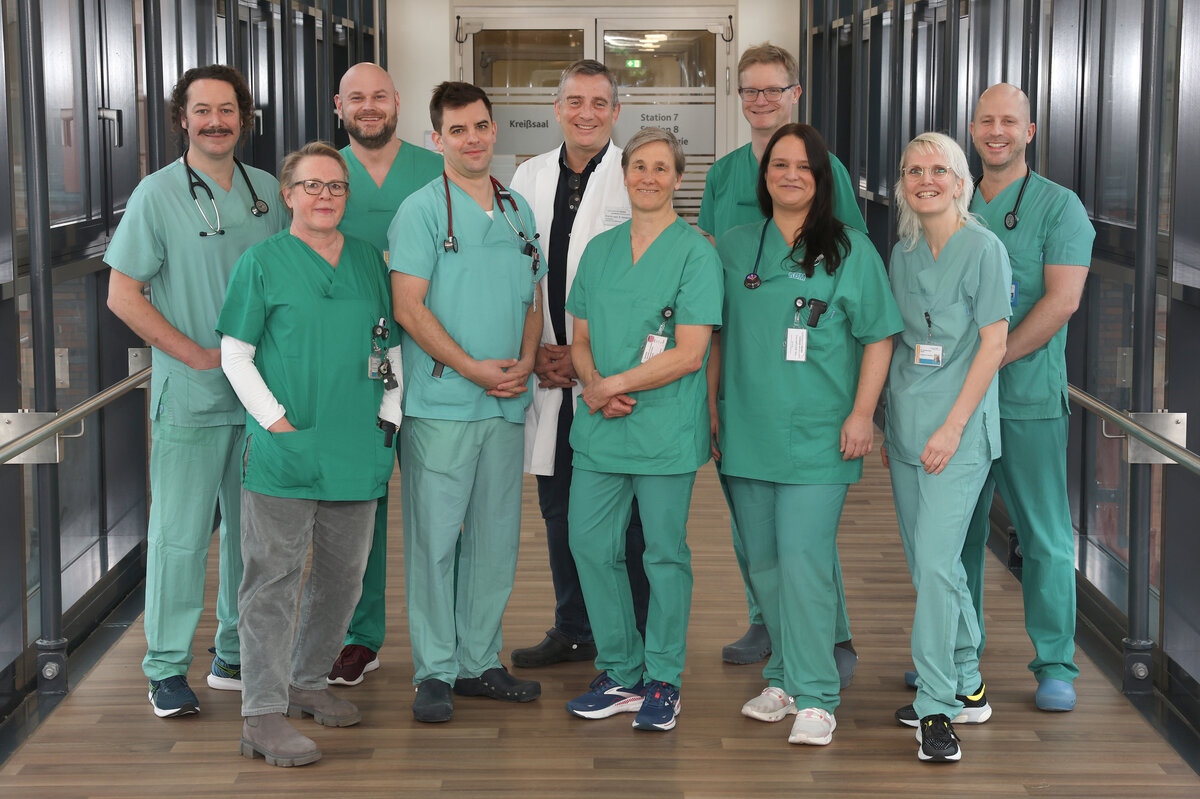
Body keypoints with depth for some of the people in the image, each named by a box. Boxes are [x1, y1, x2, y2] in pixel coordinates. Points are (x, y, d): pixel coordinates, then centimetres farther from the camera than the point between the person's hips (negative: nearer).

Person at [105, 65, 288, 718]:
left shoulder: (268, 191, 7)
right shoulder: (157, 195, -6)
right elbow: (123, 296, -6)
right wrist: (195, 353, -12)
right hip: (189, 395, -4)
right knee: (180, 533, -1)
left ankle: (236, 655, 25)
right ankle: (167, 669, 10)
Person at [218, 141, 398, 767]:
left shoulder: (368, 260, 12)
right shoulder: (263, 262, -1)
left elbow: (388, 345, 19)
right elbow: (235, 356, -3)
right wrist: (278, 422, -12)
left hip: (356, 449, 5)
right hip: (283, 451, -5)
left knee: (343, 574, 13)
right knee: (274, 577, -5)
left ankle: (307, 682, 30)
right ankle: (263, 714, -2)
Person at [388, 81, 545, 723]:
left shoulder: (518, 210, 14)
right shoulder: (422, 210, -4)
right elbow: (408, 307, -10)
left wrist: (524, 362, -1)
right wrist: (472, 367, -14)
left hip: (506, 404, 6)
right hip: (440, 403, -6)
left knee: (495, 538, 10)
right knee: (434, 538, -2)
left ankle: (480, 662, 20)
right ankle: (435, 672, 6)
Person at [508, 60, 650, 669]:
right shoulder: (529, 177, 10)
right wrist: (535, 353, 1)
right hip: (549, 370, 5)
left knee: (624, 514, -1)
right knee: (559, 510, 13)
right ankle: (574, 631, 27)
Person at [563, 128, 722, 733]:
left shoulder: (696, 253, -5)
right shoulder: (599, 249, 12)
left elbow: (689, 354, -12)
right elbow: (580, 339, 14)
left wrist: (612, 386, -11)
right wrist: (594, 386, -7)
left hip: (666, 429, -5)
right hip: (599, 429, 5)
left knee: (665, 554, 3)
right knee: (591, 546, 6)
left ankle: (663, 680, 16)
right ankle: (621, 673, 20)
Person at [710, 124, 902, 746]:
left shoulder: (850, 250, 1)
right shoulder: (734, 248, 11)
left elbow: (878, 337, 0)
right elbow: (715, 337, 16)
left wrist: (862, 413, -8)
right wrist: (711, 410, 11)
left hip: (818, 436, -4)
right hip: (746, 433, 4)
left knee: (803, 562, -11)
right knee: (762, 564, 10)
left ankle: (814, 698, -4)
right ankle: (782, 678, 24)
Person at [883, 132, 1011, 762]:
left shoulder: (984, 248, -8)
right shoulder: (903, 253, 11)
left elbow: (993, 343, -11)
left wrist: (953, 425, -15)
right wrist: (887, 423, 14)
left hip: (959, 430, -7)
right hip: (907, 426, 7)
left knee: (935, 562, -14)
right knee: (928, 564, 11)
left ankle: (938, 708, -8)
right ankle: (966, 685, 25)